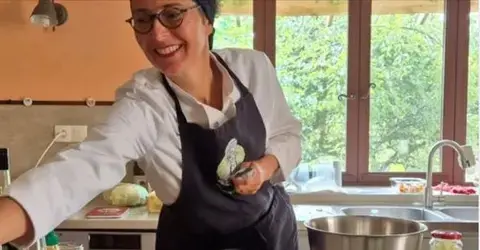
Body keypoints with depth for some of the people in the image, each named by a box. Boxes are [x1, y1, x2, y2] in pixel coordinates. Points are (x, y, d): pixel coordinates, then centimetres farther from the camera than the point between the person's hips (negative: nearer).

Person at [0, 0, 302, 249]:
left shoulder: (254, 67, -14)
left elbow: (288, 133, 1)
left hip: (272, 225, 3)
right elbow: (86, 166, -42)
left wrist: (266, 166, -21)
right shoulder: (142, 103, -25)